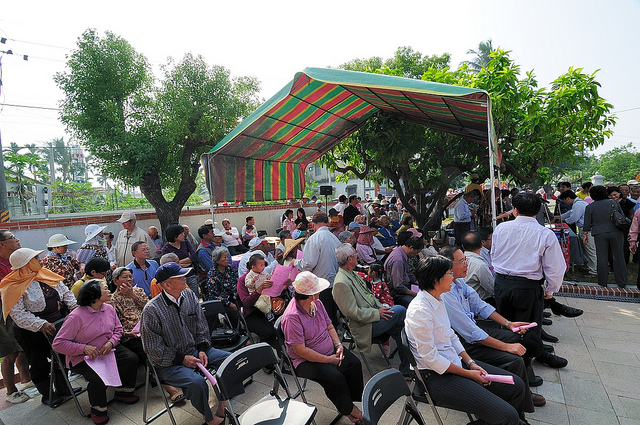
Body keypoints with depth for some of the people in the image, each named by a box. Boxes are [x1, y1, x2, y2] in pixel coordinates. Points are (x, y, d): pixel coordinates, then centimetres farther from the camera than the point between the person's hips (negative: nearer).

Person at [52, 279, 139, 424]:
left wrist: (111, 342, -10)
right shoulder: (76, 316, -18)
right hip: (83, 358, -6)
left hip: (108, 351, 6)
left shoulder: (109, 309, 2)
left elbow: (118, 329, 11)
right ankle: (97, 409, 3)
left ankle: (123, 392, 12)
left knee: (132, 358, -13)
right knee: (98, 378, -28)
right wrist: (84, 348, -25)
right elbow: (58, 343, -16)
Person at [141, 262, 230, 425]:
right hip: (169, 363, -6)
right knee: (197, 382, -30)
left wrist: (202, 350, -3)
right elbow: (154, 350, -14)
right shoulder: (151, 310, -17)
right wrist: (182, 359, -16)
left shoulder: (190, 296, 0)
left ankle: (222, 405, 8)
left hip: (195, 350, 6)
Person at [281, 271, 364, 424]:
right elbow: (300, 350, -25)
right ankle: (347, 410, 2)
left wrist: (338, 344, -7)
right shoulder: (292, 317, -26)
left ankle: (352, 400, 9)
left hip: (329, 351, 7)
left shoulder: (317, 303, -1)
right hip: (306, 360, -7)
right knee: (335, 377, -25)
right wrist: (328, 359, -21)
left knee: (354, 363, -9)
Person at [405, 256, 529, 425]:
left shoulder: (438, 300, 5)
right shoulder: (419, 311, -25)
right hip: (437, 376, -9)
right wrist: (468, 374, -11)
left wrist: (471, 363, 1)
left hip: (455, 362, 9)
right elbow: (430, 358, -20)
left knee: (517, 386, 7)